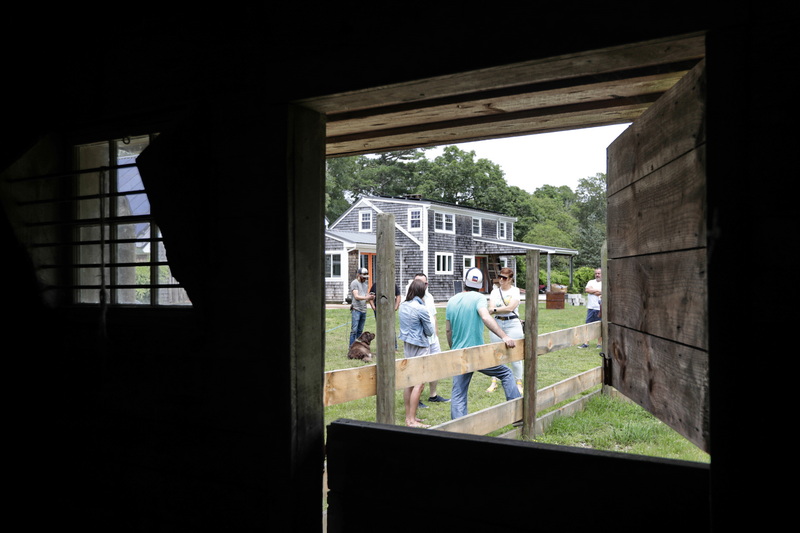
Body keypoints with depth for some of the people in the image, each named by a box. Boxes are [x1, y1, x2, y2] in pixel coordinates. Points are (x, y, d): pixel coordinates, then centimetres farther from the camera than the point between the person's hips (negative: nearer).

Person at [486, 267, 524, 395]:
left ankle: (518, 383, 10)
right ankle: (494, 383, 15)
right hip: (497, 323, 3)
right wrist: (505, 308, -15)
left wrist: (495, 310, -8)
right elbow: (491, 309, -3)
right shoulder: (495, 291, 9)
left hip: (512, 324, -3)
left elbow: (510, 307, -14)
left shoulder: (515, 291, -2)